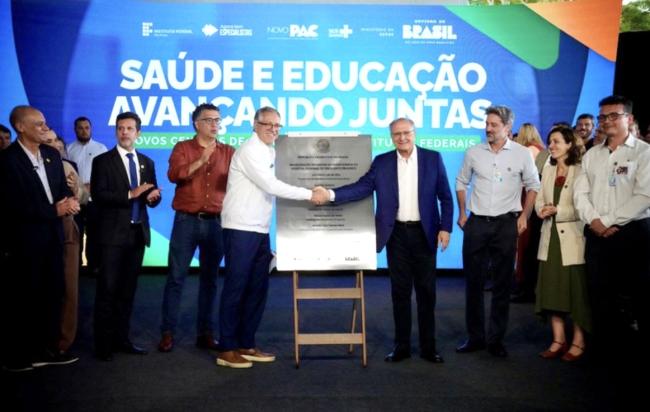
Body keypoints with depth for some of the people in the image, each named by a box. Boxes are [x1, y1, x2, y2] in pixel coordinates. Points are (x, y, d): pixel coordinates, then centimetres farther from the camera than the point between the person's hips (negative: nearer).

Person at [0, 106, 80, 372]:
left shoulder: (52, 154, 9)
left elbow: (62, 189, 12)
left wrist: (69, 202, -11)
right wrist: (54, 211, -17)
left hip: (52, 234, 7)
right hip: (24, 238, -7)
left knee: (52, 293, 12)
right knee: (21, 298, 4)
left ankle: (47, 349, 24)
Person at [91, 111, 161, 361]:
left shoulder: (147, 163, 13)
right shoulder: (103, 161, 0)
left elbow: (152, 197, 13)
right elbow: (97, 195, -12)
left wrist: (153, 196, -10)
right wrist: (129, 194, -20)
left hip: (138, 232, 5)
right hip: (113, 233, -5)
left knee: (128, 290, 11)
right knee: (108, 290, -2)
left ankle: (122, 339, 19)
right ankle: (104, 343, 6)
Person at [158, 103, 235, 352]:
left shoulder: (229, 152, 10)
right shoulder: (182, 148, 5)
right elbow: (174, 175, -12)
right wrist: (200, 161, -21)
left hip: (216, 222, 2)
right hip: (186, 220, -2)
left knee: (209, 278, 7)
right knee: (176, 277, 1)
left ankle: (205, 332, 16)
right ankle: (168, 332, 9)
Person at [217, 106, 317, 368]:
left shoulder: (270, 152, 16)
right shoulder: (250, 151, -11)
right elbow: (271, 186, -19)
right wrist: (309, 194, -17)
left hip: (260, 230, 9)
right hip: (241, 229, -8)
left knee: (257, 288, 10)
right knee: (236, 287, -3)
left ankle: (246, 345, 20)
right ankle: (227, 350, 7)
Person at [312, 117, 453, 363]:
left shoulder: (433, 158, 1)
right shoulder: (382, 162, 3)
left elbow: (445, 197, 2)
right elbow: (362, 187, -7)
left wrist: (445, 228, -6)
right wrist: (331, 194, -21)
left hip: (424, 233, -1)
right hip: (396, 234, 1)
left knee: (426, 291, 6)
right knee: (400, 291, 8)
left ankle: (428, 346, 18)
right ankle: (402, 345, 19)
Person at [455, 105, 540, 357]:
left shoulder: (522, 154, -1)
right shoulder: (473, 153, 3)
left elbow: (533, 186, 8)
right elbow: (461, 182, 13)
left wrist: (524, 216, 1)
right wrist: (462, 213, 8)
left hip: (506, 223, -1)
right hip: (477, 223, 2)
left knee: (502, 284, 5)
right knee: (473, 281, 5)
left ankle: (496, 339, 16)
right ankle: (475, 337, 18)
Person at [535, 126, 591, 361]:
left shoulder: (581, 170, -7)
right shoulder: (548, 170, 14)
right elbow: (539, 200, 12)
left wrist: (557, 210, -15)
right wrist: (542, 210, -8)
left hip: (572, 238, -6)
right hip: (551, 237, 6)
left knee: (577, 290, 1)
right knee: (551, 288, 7)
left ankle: (578, 342, 12)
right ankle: (558, 340, 17)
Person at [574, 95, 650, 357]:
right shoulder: (591, 155, 13)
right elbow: (580, 193, 8)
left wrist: (609, 221, -14)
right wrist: (594, 221, -7)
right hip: (597, 235, 5)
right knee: (600, 295, 9)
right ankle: (604, 349, 21)